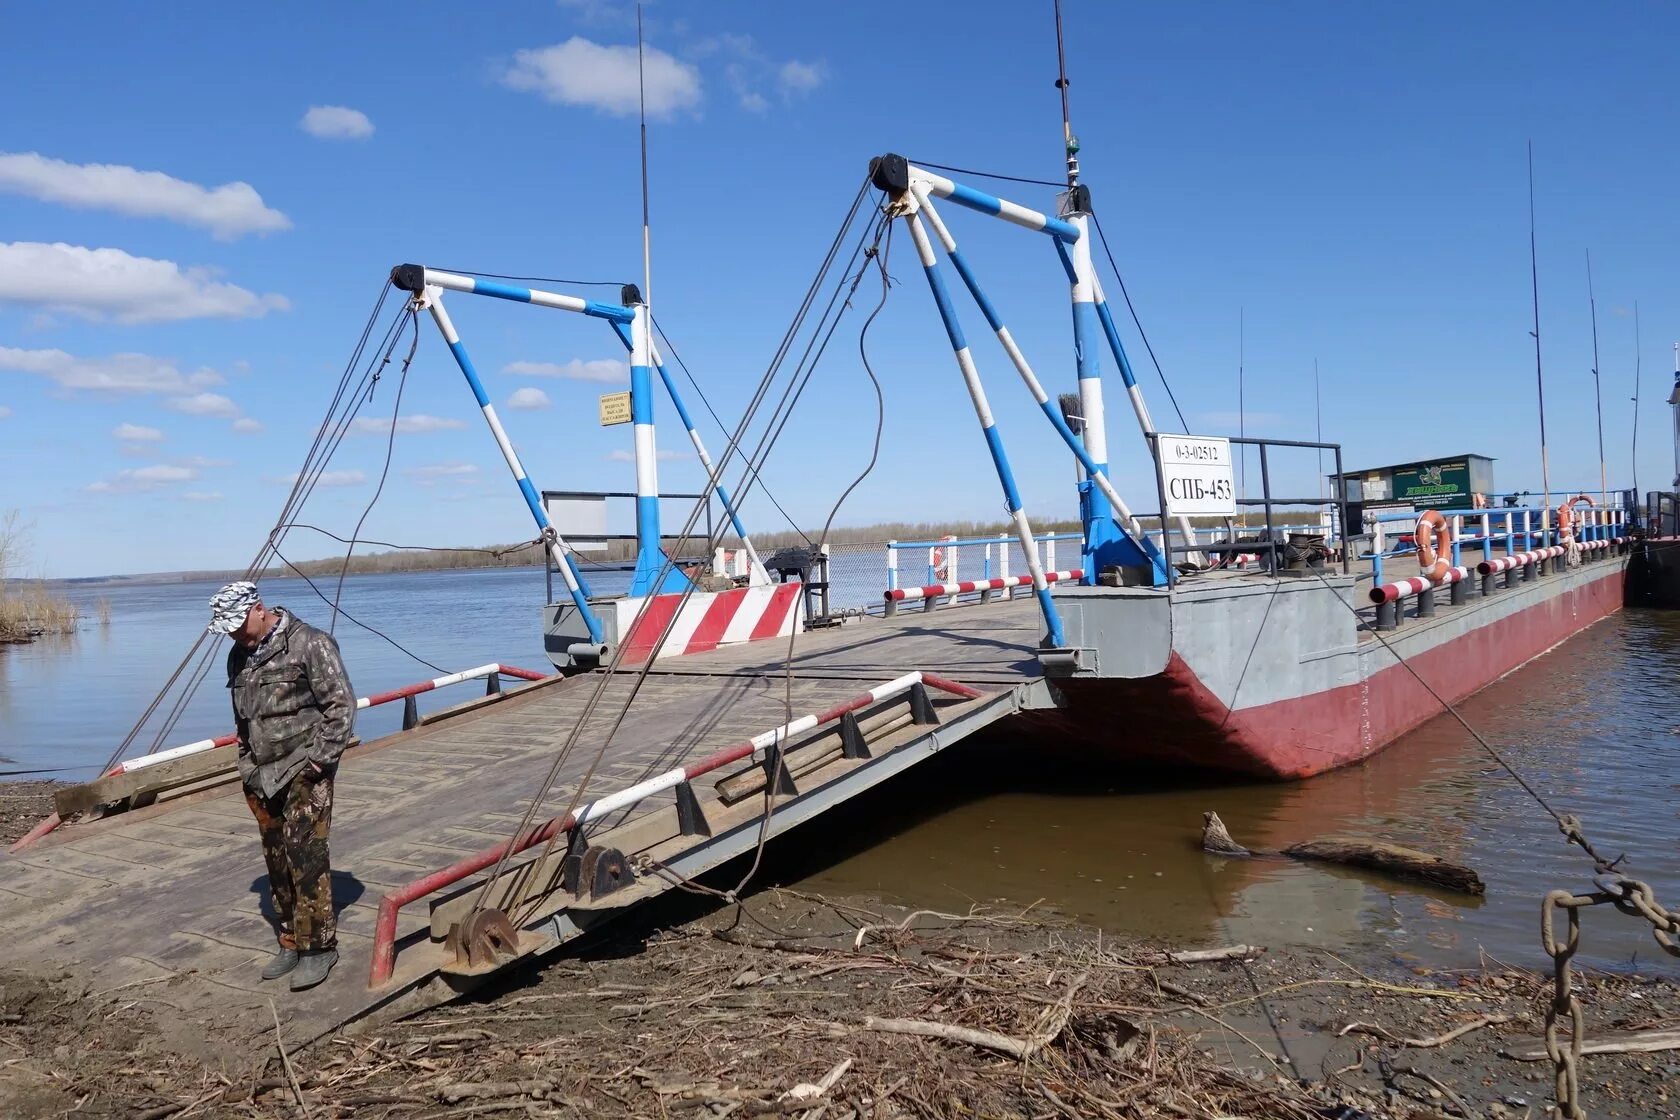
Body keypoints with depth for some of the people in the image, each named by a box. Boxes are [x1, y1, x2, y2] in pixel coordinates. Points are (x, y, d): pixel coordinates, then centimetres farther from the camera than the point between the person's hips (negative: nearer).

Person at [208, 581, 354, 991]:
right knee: (277, 860, 10)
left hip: (304, 772, -7)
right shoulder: (239, 656, 13)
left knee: (305, 854, -12)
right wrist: (247, 763, 17)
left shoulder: (309, 644, -11)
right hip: (261, 776, 7)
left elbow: (341, 704, -12)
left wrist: (320, 758, -14)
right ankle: (291, 942, 20)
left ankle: (319, 946, -5)